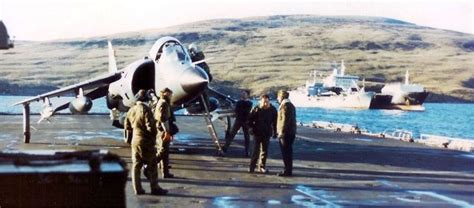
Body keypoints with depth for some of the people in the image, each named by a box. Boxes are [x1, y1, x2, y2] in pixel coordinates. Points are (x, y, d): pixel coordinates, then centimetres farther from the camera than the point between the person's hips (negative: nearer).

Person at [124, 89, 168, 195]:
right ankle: (155, 188, 7)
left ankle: (137, 189, 12)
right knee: (152, 166, 3)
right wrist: (154, 133, -3)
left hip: (135, 141, 6)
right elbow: (150, 127, -21)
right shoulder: (146, 110, -17)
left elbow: (127, 127, 10)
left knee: (136, 165, 10)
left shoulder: (131, 110, 4)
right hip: (146, 141, -6)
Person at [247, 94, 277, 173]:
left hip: (267, 134, 3)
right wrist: (253, 127, -7)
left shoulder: (273, 110, -3)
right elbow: (249, 119, 0)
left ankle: (262, 167, 18)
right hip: (257, 133, -3)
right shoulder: (256, 109, -10)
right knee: (256, 150, -4)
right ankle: (252, 166, 1)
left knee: (264, 151, 9)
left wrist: (275, 132, 5)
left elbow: (275, 122, 6)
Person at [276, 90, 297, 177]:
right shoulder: (291, 105, 18)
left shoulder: (285, 105, -13)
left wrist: (281, 131, -19)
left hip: (286, 133, -10)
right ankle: (288, 169, 21)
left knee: (286, 152, -6)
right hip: (291, 132, 10)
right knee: (288, 151, 14)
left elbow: (285, 120, -20)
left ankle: (287, 170, -5)